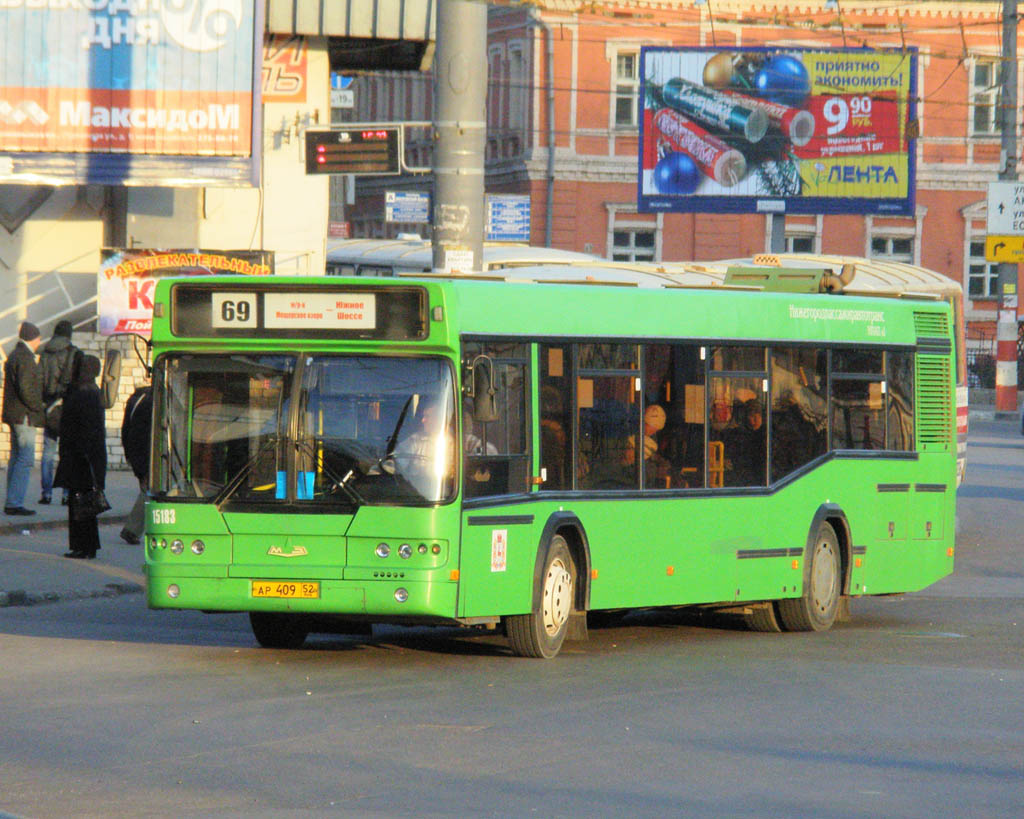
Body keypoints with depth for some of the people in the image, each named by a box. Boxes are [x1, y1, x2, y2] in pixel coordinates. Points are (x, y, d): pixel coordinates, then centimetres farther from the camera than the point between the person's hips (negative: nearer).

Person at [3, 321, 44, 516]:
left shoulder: (13, 357, 16)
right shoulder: (25, 359, -15)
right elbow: (25, 390, -23)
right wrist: (40, 407, -12)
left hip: (14, 415, 10)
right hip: (24, 416, -10)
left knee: (16, 457, 12)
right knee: (26, 459, -10)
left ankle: (11, 503, 13)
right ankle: (15, 502, -14)